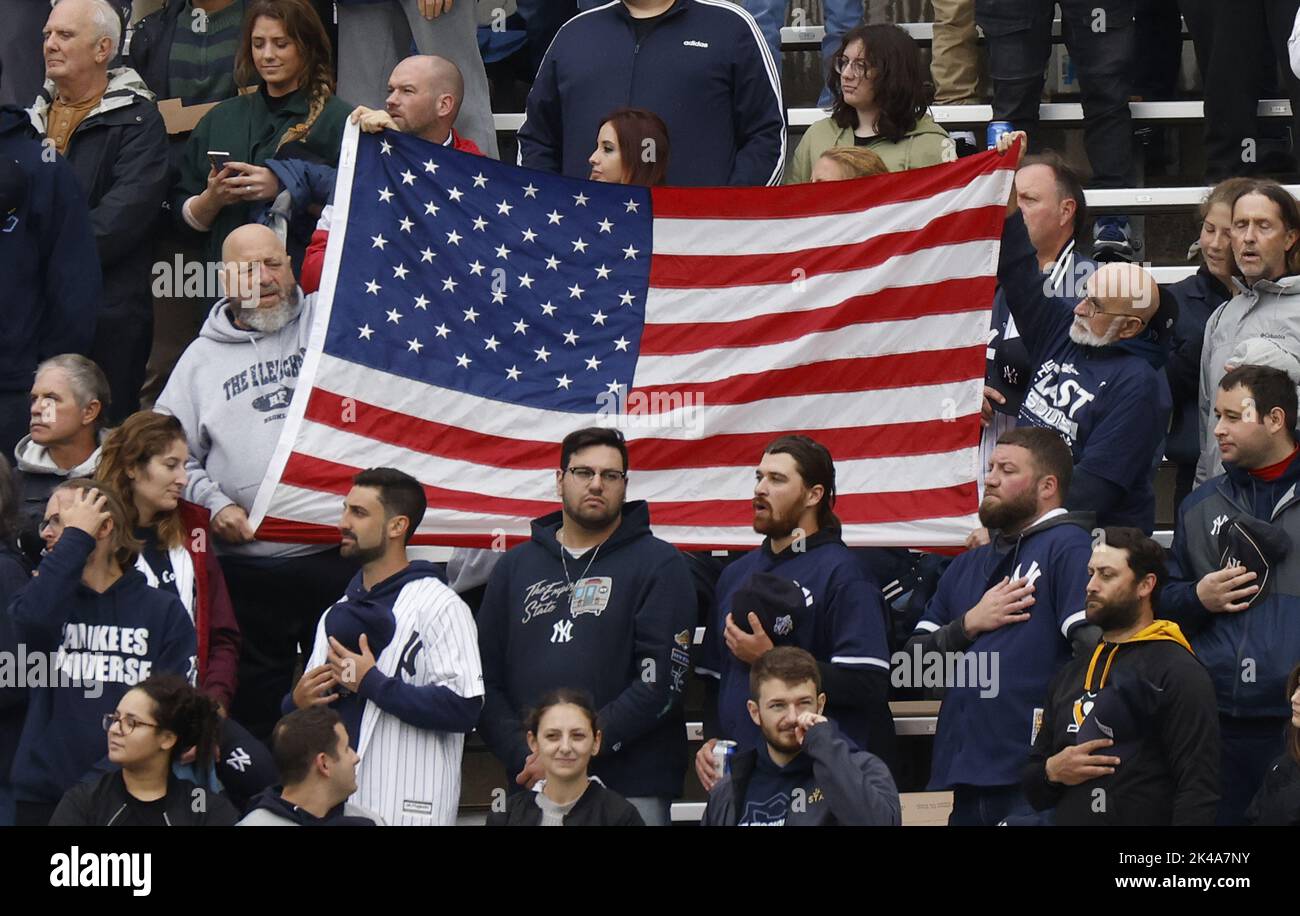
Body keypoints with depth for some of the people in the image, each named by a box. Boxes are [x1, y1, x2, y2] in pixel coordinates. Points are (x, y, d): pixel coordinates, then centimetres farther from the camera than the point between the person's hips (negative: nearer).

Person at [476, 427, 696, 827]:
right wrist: (522, 756, -8)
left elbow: (662, 682, -9)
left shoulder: (659, 565, 2)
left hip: (630, 792, -3)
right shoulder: (516, 566, 14)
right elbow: (487, 680, 9)